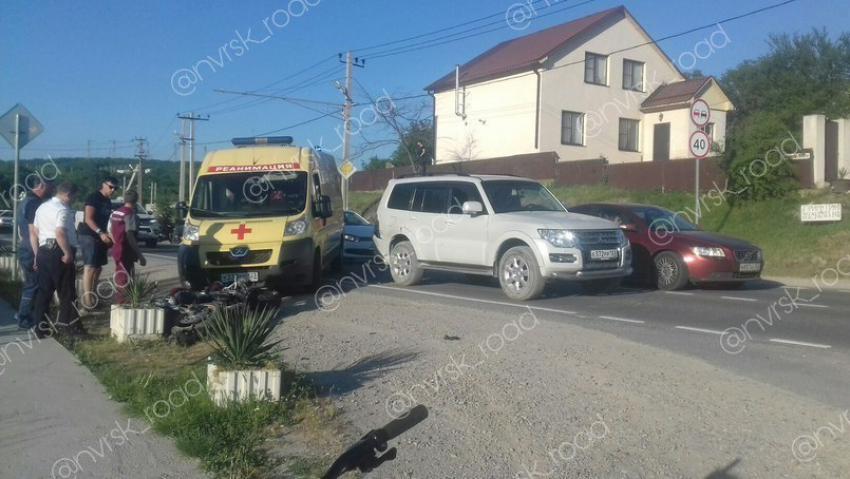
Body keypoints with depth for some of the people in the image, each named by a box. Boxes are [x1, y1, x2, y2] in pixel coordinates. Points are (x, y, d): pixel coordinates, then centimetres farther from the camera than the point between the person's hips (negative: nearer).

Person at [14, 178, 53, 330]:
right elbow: (33, 232, -22)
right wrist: (37, 255, -21)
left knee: (29, 283, 19)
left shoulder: (25, 201, 12)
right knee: (33, 285, 0)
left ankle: (23, 314, 29)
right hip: (32, 252, -10)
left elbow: (20, 228, 20)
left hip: (24, 250, 10)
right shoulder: (35, 203, -19)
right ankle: (24, 319, 7)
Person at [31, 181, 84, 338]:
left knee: (44, 290, 11)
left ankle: (40, 327, 14)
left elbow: (36, 231, 18)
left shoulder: (42, 207, 14)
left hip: (43, 251, 9)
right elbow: (60, 234, -25)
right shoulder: (62, 210, -15)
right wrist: (68, 253, -19)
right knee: (66, 291, 1)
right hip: (58, 253, -9)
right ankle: (69, 324, 7)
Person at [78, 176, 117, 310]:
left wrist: (107, 236, 16)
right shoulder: (94, 197, -11)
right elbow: (88, 219, -20)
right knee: (89, 267, -15)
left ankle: (92, 296, 22)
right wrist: (100, 233, -28)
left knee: (98, 268, 13)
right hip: (89, 236, -9)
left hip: (100, 237, 9)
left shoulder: (108, 202, 15)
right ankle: (87, 299, -19)